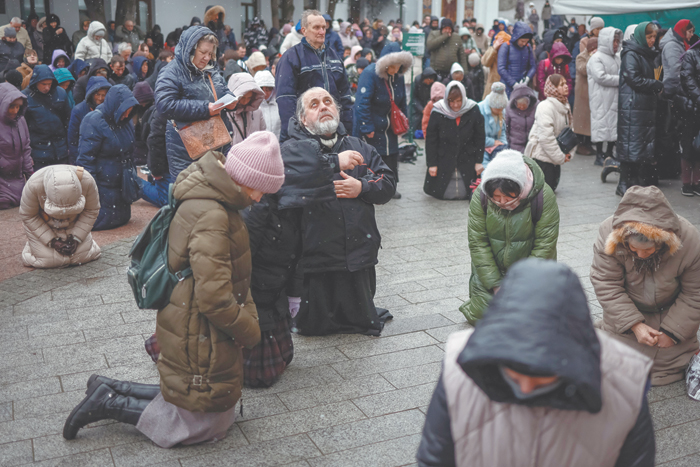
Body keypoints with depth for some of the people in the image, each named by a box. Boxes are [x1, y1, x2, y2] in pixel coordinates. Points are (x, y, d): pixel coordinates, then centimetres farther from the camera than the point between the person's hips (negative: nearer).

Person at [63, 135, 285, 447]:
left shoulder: (214, 201, 4)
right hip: (199, 338, -10)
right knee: (208, 424, 6)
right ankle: (110, 404, 9)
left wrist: (247, 314, 5)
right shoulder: (210, 216, -28)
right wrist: (249, 331, -13)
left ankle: (108, 389, 20)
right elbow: (215, 298, -28)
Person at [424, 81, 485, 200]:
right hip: (443, 162, 0)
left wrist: (478, 161, 0)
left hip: (467, 162, 0)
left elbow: (480, 138, 1)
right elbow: (430, 140, -4)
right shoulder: (437, 113, -11)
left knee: (465, 194, 3)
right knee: (438, 192, 2)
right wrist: (431, 163, -5)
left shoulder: (473, 111, -8)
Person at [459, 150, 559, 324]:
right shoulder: (480, 197, -17)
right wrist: (495, 285, -15)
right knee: (480, 315, -5)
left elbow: (544, 246, -17)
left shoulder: (544, 197, -22)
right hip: (490, 269, 1)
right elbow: (477, 242, -13)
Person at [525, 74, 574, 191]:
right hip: (542, 155, -9)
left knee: (552, 187, 15)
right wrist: (560, 157, -18)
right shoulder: (546, 107, -19)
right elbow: (546, 137, -24)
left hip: (555, 155, 9)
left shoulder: (564, 105, 8)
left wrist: (568, 152, 1)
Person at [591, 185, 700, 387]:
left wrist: (672, 330, -13)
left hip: (671, 313, 1)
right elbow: (606, 285, -21)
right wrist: (635, 325, -25)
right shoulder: (608, 233, -30)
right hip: (626, 311, 0)